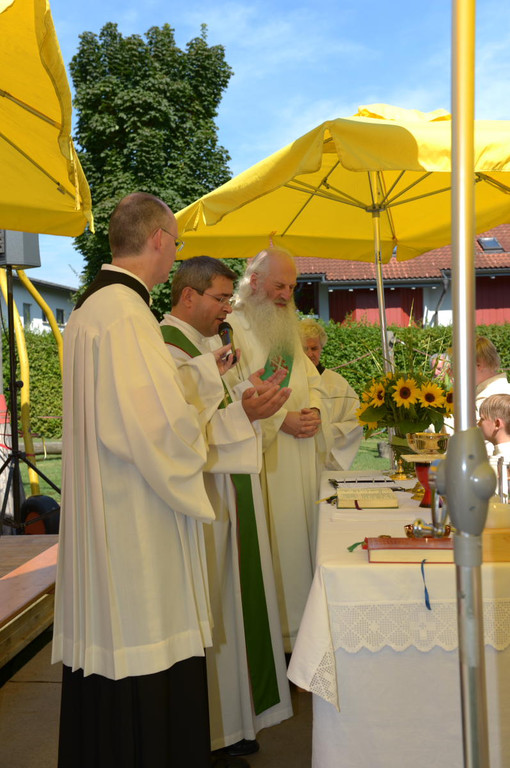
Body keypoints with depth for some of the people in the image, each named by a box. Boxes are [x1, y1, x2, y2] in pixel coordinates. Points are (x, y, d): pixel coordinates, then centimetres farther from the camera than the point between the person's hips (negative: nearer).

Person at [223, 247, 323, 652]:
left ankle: (300, 626, 24)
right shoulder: (232, 328, -10)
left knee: (299, 538, 13)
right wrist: (280, 419, -21)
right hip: (261, 460, -8)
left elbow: (311, 378, 19)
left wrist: (314, 410, -2)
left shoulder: (287, 329, 18)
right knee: (270, 543, -2)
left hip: (300, 458, 8)